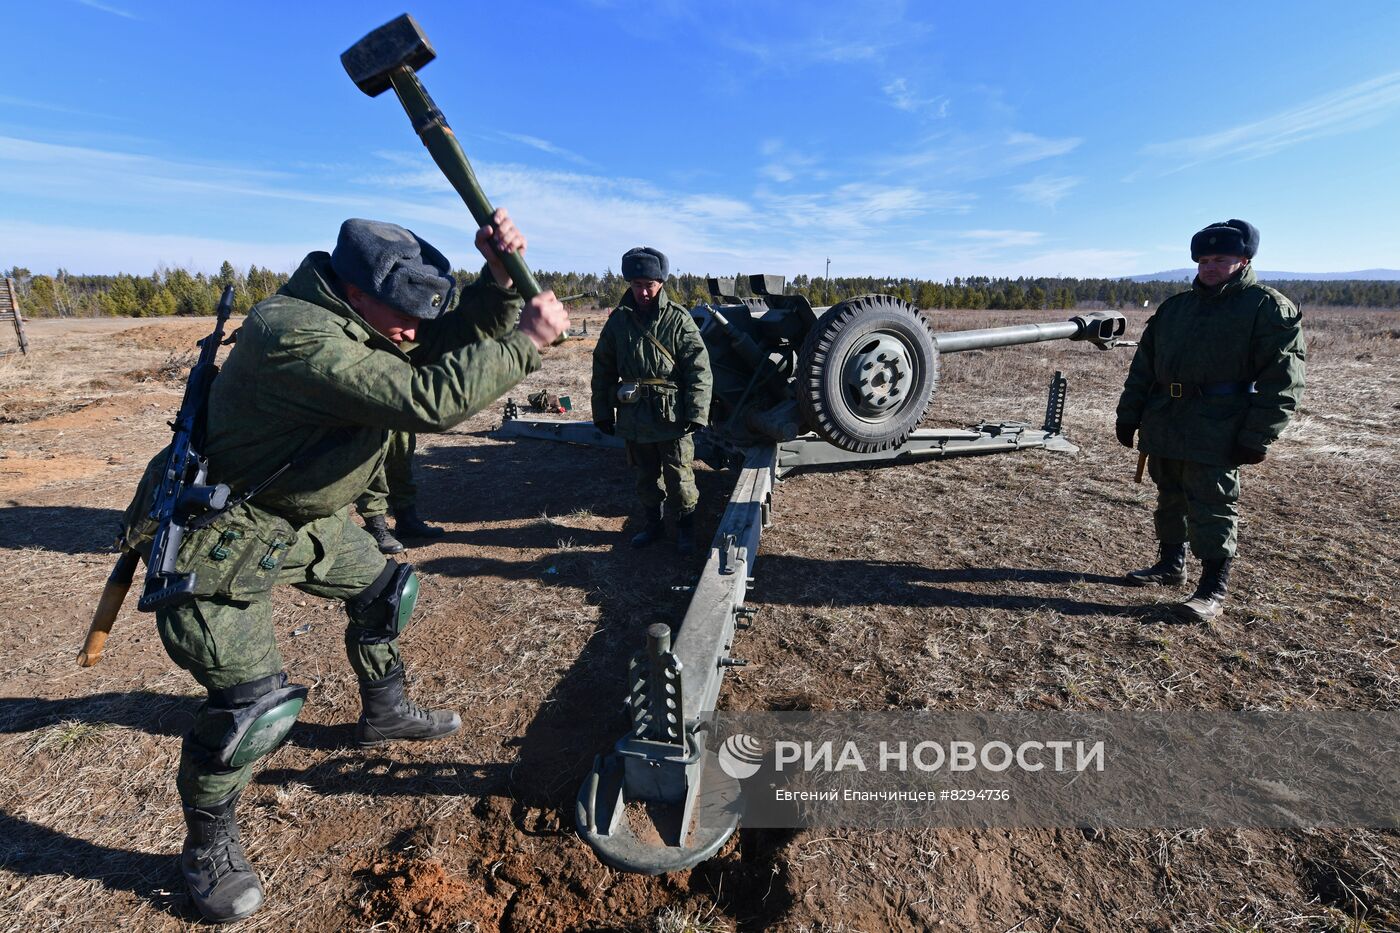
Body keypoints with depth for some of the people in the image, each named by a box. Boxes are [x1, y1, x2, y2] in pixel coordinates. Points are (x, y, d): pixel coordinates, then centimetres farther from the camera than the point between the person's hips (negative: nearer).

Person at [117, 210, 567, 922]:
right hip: (218, 539, -9)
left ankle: (385, 713, 44)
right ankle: (207, 847, 20)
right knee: (253, 704, -10)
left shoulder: (364, 315, -4)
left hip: (305, 515, 10)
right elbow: (430, 399, -41)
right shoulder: (297, 337, -33)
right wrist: (527, 339, -33)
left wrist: (498, 276, -20)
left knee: (382, 590, 20)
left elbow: (461, 334, -1)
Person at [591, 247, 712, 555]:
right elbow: (603, 370, 10)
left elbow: (699, 370, -9)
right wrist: (603, 412, 8)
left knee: (679, 477, 3)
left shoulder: (679, 319, -6)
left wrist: (696, 413, -14)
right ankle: (654, 523, 34)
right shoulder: (618, 320, 5)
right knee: (646, 476, 17)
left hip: (672, 416, -4)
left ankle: (686, 527, 22)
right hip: (634, 416, 4)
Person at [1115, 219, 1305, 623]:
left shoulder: (1270, 308, -3)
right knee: (1170, 499, 16)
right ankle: (1171, 563, 31)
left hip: (1216, 433, -6)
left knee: (1212, 509, -2)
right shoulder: (1175, 306, 15)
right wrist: (1128, 415, 10)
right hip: (1163, 423, 6)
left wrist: (1257, 436, -15)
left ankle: (1213, 590, 7)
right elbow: (1144, 365, 16)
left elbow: (1281, 380, -9)